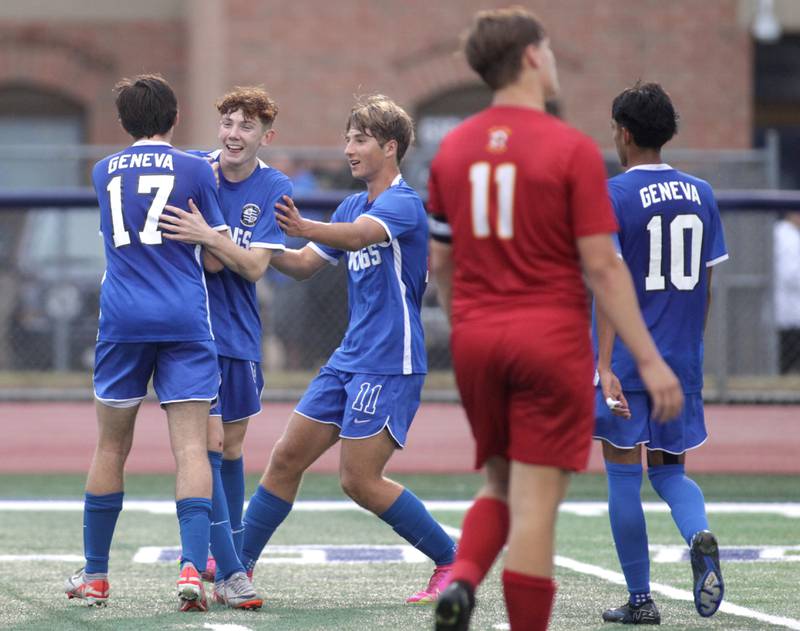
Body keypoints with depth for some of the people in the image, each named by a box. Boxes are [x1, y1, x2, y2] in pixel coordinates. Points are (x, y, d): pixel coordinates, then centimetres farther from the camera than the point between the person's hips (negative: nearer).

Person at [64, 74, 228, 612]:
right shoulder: (195, 170, 2)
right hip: (185, 320, -2)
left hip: (122, 320, 2)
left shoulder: (104, 172, 12)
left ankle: (95, 575, 19)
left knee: (111, 446, 12)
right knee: (191, 447, -6)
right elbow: (215, 260, 3)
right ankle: (193, 569, -20)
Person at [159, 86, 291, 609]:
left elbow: (255, 266, -13)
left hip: (238, 330, 2)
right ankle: (228, 571, -15)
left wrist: (207, 237, -27)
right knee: (206, 442, -12)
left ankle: (224, 555, 28)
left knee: (232, 445, 12)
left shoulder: (275, 189, -4)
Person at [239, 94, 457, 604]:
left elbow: (357, 236, -34)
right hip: (349, 358, 9)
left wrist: (305, 229, -53)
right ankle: (239, 565, 13)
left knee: (359, 480, -10)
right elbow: (305, 265, 20)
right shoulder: (355, 206, 15)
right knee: (288, 458, 6)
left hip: (389, 364, -9)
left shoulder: (404, 203, -13)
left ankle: (452, 561, 2)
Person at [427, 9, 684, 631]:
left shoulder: (452, 149, 6)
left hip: (475, 339, 5)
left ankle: (460, 581, -7)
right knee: (536, 504, -2)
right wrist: (650, 359, -8)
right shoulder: (572, 149, -9)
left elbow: (440, 262, 12)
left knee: (500, 485, 18)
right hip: (552, 336, -5)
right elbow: (602, 266, -12)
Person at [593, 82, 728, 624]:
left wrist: (605, 367, -17)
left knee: (623, 477, 5)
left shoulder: (613, 196, -9)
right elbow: (705, 285, 10)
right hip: (683, 360, 5)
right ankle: (700, 535, -14)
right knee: (669, 470, 16)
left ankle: (641, 600, 8)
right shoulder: (701, 194, 7)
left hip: (629, 361, -5)